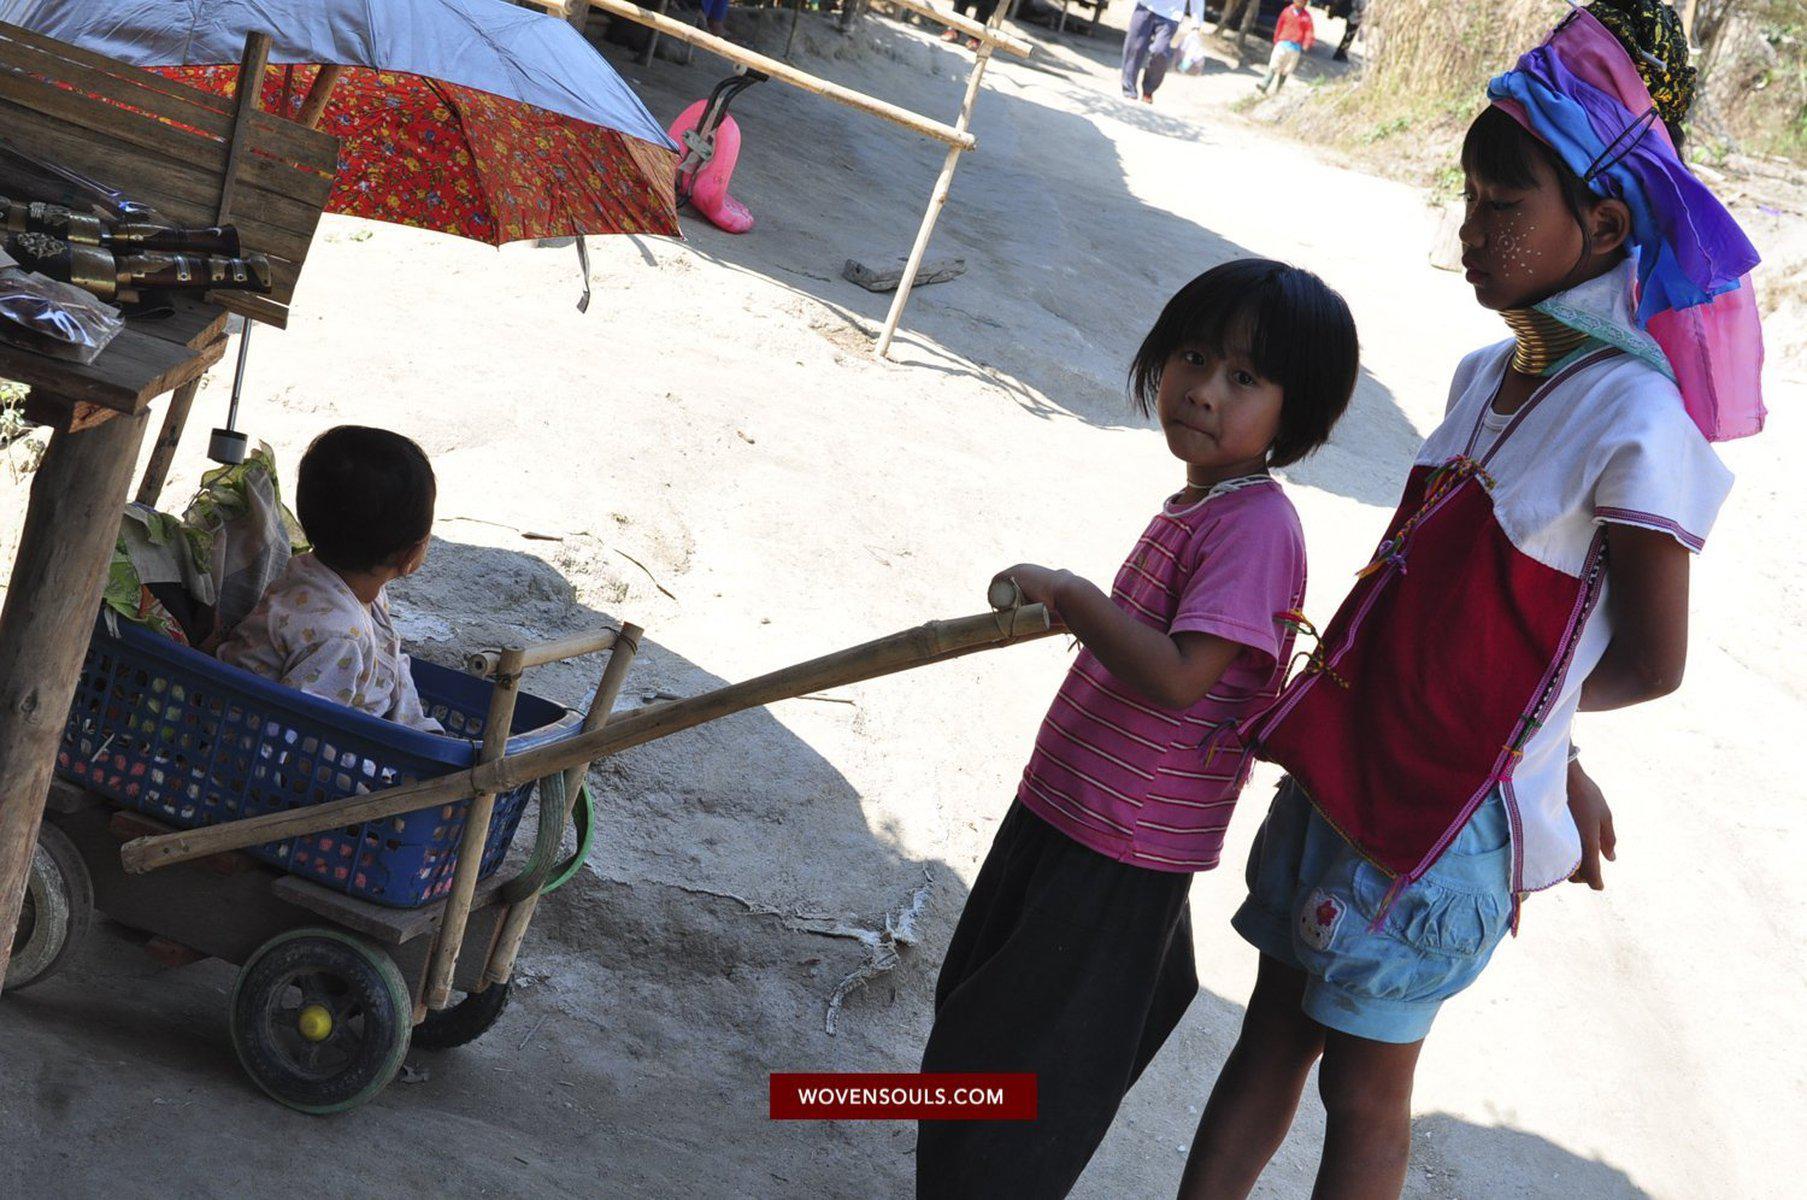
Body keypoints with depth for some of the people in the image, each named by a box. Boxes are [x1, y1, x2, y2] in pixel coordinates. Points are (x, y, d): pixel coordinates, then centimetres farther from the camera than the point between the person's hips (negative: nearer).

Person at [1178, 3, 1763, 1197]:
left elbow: (1649, 664, -13)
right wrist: (1545, 758, 10)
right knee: (1275, 1027, 16)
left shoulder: (1633, 418, -19)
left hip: (1446, 812, -7)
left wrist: (1524, 710, 3)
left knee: (1364, 1084, 8)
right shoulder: (1489, 374, 4)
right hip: (1343, 762, 7)